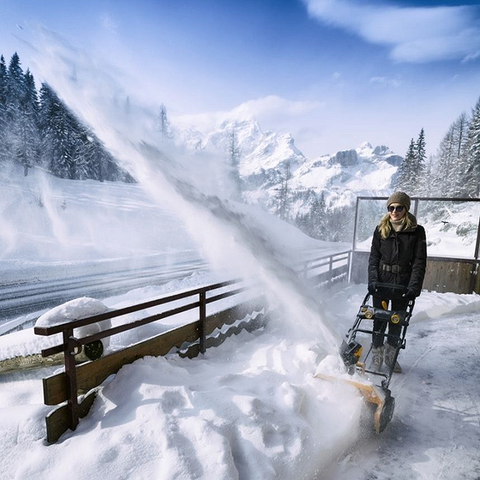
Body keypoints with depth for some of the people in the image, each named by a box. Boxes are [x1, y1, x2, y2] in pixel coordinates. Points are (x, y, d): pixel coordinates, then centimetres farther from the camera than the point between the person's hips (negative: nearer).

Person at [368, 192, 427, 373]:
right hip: (381, 282, 0)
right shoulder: (381, 229, 1)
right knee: (380, 320, 7)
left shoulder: (417, 231, -3)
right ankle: (376, 356, 23)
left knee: (397, 321, 13)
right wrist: (373, 280, -11)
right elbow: (373, 257, 1)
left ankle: (390, 355, 32)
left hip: (403, 284, 0)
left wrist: (414, 286, -15)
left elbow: (419, 261, -6)